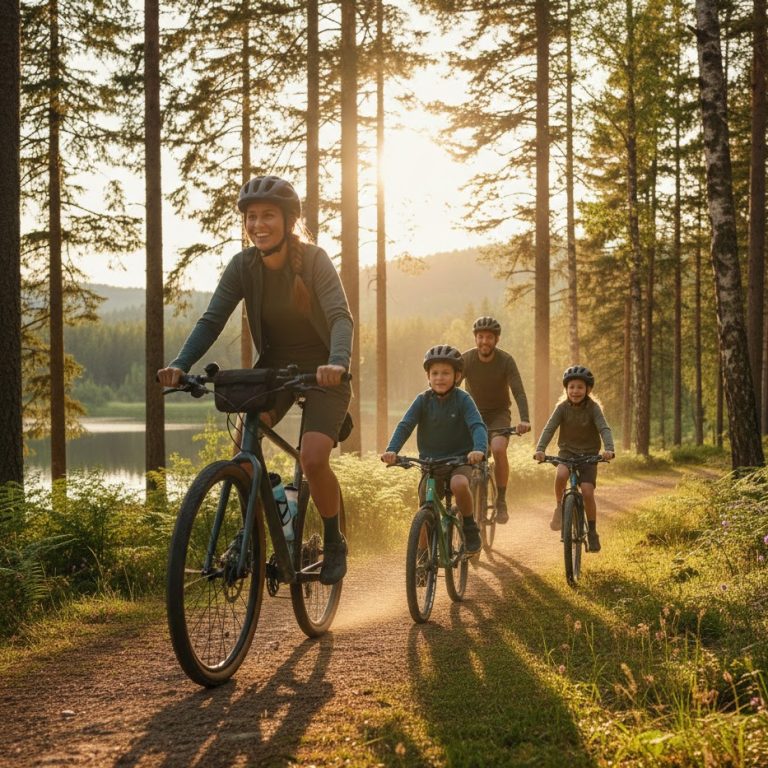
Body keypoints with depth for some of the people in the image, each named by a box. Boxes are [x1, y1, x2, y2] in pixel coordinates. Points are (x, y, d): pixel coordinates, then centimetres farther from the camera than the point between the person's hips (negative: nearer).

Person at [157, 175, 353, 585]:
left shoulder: (314, 260, -18)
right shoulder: (243, 266, -9)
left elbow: (340, 317, -31)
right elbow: (212, 320, -17)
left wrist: (337, 362, -51)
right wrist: (180, 364, -34)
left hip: (321, 371, -3)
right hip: (274, 366, 3)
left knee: (312, 458, -22)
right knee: (245, 445, -22)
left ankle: (334, 543, 3)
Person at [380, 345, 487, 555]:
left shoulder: (462, 399, -10)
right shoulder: (423, 400, -5)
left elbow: (477, 426, -22)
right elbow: (405, 425, -14)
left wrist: (479, 449, -44)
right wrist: (391, 450, -33)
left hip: (459, 460, -3)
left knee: (459, 484, -33)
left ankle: (470, 528, -9)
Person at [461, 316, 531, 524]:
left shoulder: (506, 361, -17)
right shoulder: (466, 359, -14)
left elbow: (519, 392, -23)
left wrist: (524, 419, -40)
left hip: (499, 414, -2)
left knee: (498, 449, -28)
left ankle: (501, 501, -14)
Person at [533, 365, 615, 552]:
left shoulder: (593, 408, -12)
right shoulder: (562, 407, -10)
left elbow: (604, 429, -23)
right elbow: (549, 428, -18)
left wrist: (609, 449, -42)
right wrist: (540, 449, -35)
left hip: (588, 454, 0)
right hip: (567, 452, 1)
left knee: (587, 491, -15)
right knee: (561, 475, -32)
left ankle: (592, 532, 2)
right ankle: (559, 507, -6)